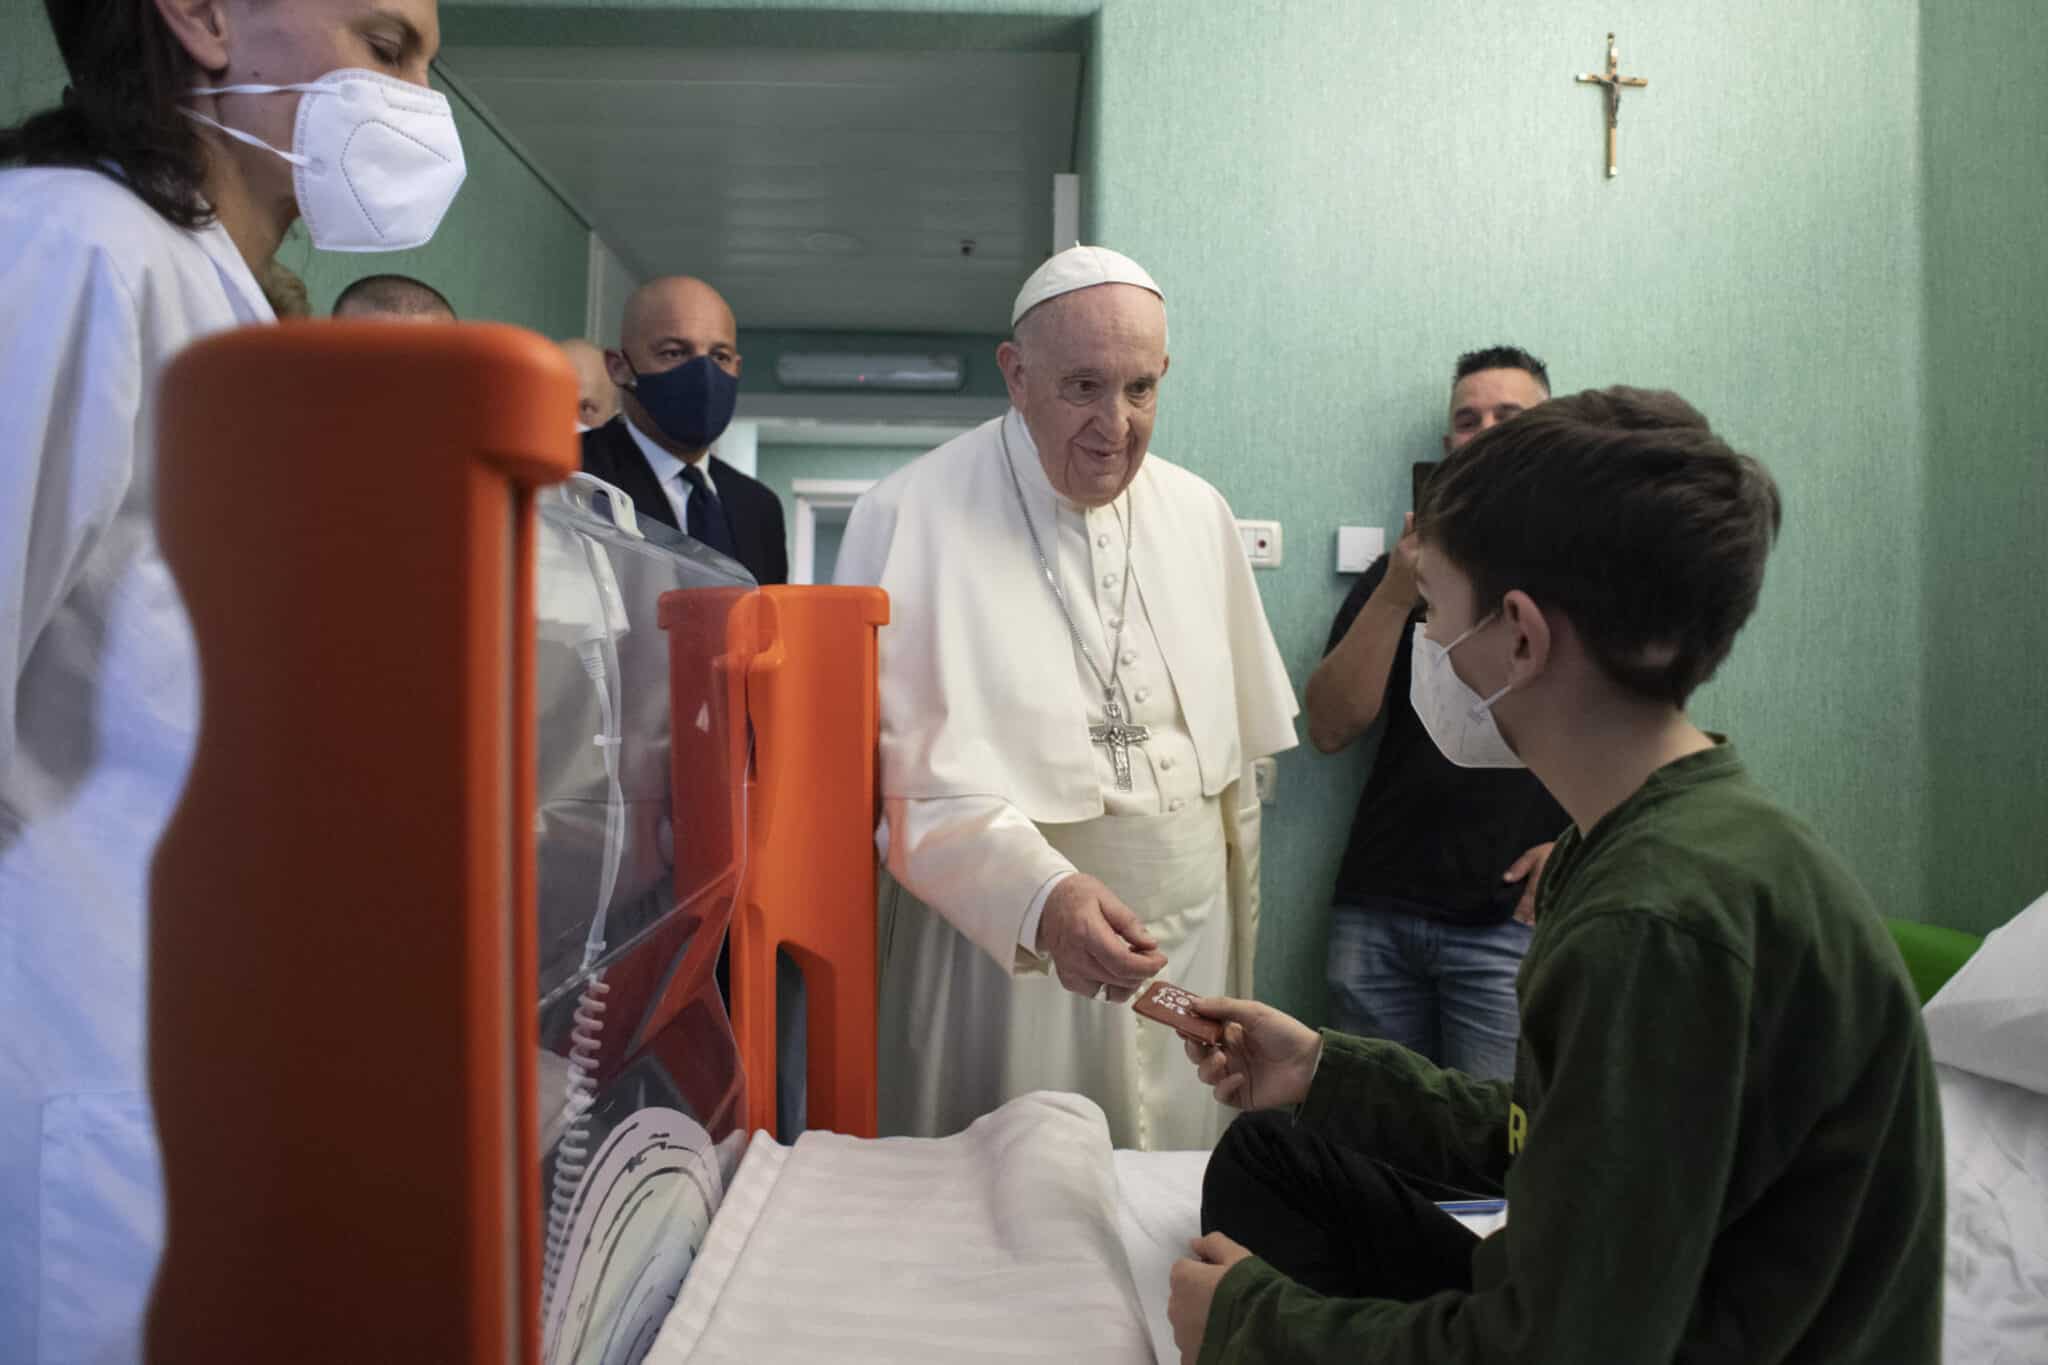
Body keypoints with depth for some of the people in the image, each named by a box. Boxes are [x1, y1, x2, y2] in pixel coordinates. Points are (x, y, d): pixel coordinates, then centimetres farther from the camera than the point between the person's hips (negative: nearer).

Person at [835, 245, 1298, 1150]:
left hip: (1188, 939, 5)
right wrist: (1042, 894, -29)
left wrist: (1235, 934, 13)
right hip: (1001, 952, -4)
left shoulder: (1197, 512, 7)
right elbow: (912, 765, -15)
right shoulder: (911, 517, -10)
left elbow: (1238, 745, 13)